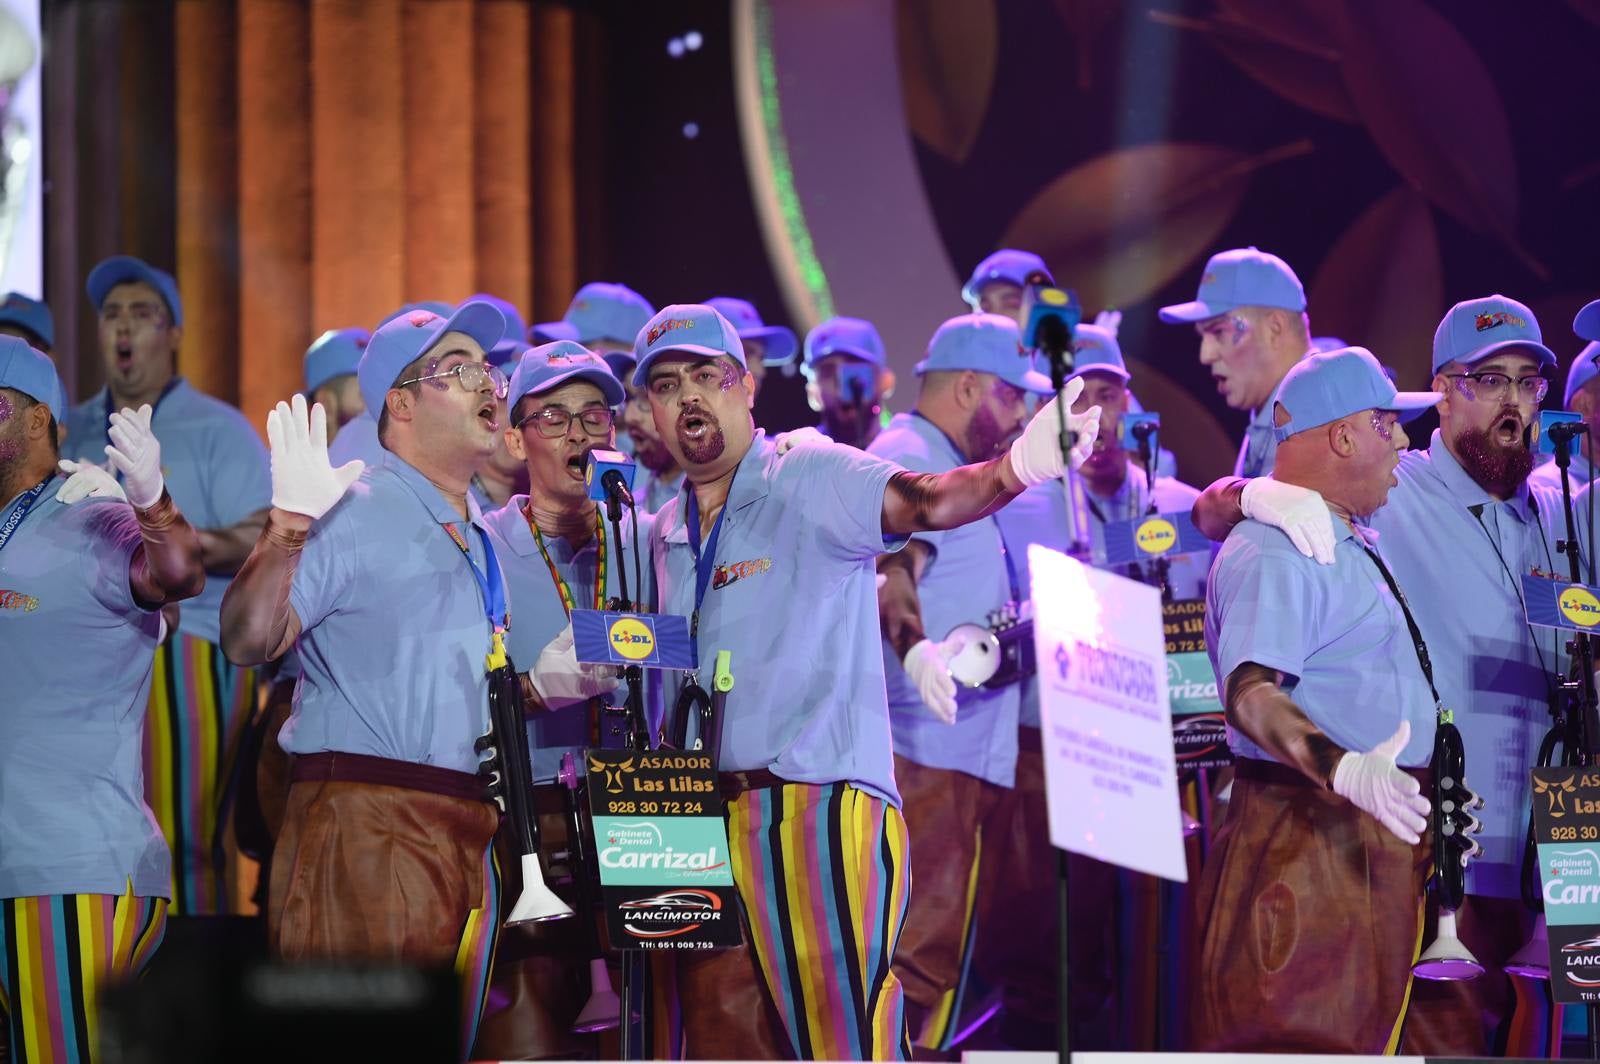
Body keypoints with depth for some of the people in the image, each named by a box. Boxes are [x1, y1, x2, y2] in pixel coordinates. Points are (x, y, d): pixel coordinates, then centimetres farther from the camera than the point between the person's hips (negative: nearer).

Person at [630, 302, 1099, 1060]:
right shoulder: (665, 536, 18)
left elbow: (918, 501, -23)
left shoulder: (810, 481, -3)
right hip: (703, 822, 7)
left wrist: (1016, 468, -43)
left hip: (817, 808, -7)